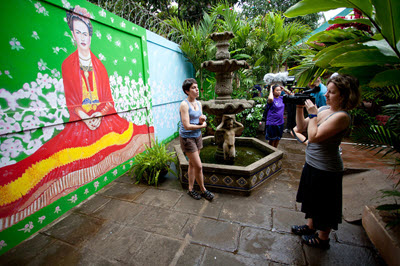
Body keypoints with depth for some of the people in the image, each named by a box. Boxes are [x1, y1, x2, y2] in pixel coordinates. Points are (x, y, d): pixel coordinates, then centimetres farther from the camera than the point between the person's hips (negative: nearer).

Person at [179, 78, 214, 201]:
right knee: (198, 166, -2)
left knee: (192, 164, 15)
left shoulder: (198, 103, 6)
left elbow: (202, 123, 11)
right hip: (187, 138, -7)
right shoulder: (184, 105, -18)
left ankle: (191, 189, 29)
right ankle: (203, 190, 19)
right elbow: (187, 126, -24)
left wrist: (202, 119, -13)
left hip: (197, 136, 7)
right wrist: (202, 126, -10)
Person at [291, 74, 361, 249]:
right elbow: (301, 128, 6)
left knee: (324, 206, 12)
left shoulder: (341, 116, -22)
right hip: (312, 164, 9)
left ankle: (322, 238, 35)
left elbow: (314, 137, -29)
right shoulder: (323, 109, 3)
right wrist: (299, 108, -4)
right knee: (312, 199, 25)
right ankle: (311, 226, 47)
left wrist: (312, 114, -21)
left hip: (326, 170, -8)